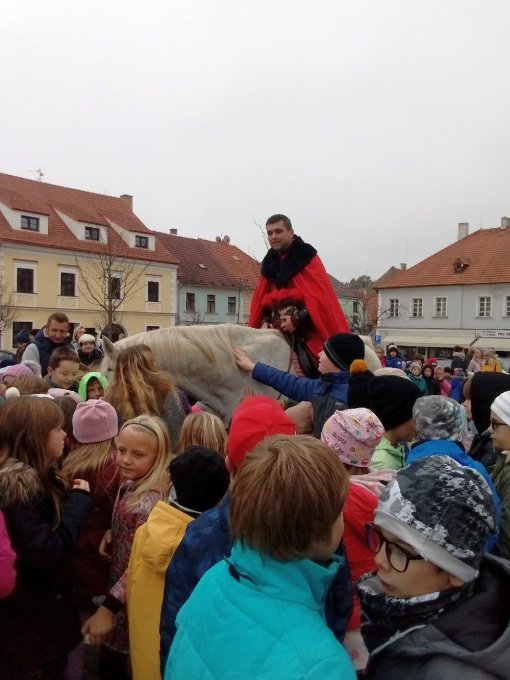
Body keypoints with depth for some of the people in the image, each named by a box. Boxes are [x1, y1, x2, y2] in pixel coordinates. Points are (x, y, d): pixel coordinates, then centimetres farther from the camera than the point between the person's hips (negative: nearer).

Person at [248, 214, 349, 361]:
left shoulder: (307, 258, -5)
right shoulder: (269, 264, 14)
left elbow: (321, 298, -15)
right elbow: (261, 301, 16)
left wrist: (297, 320, -23)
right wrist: (265, 321, -3)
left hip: (310, 331, -6)